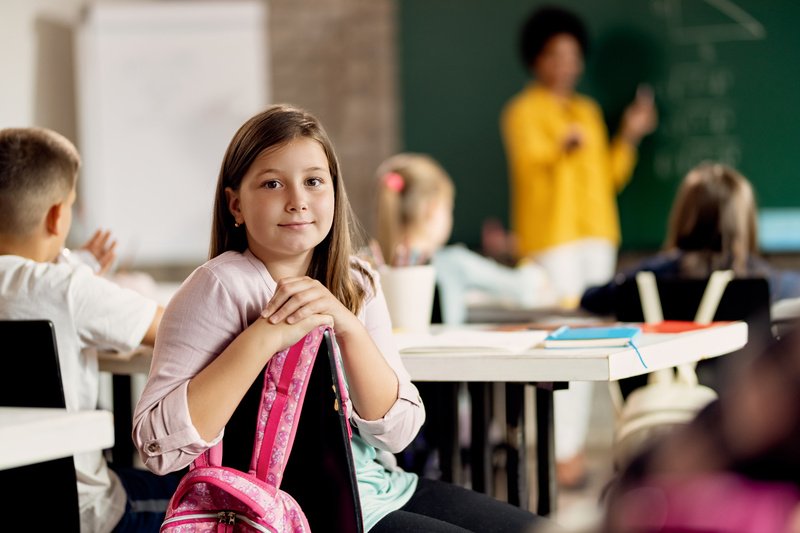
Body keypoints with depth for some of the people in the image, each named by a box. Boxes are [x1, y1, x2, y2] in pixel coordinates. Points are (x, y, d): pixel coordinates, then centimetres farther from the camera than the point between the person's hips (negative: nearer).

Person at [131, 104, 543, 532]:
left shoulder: (357, 285, 5)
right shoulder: (221, 287, -13)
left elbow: (398, 430, -3)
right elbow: (160, 447, -23)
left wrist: (349, 328, -18)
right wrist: (265, 337, -27)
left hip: (381, 488, 7)